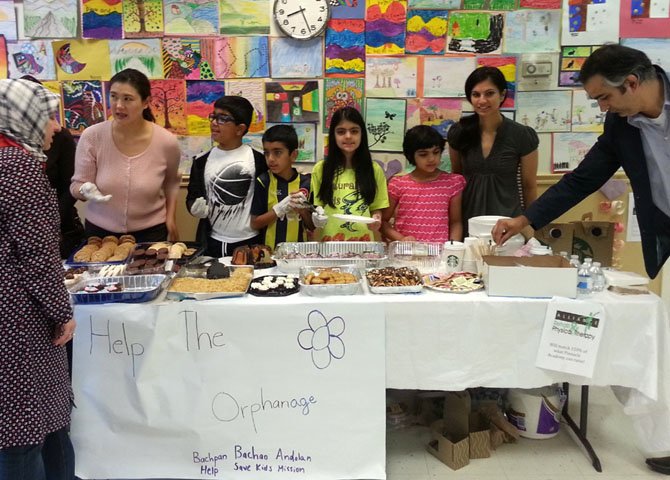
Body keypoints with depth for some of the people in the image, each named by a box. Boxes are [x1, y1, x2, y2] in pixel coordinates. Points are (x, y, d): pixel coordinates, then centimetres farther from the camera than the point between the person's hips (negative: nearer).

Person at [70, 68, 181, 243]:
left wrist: (170, 217, 3)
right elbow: (77, 185, -5)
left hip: (150, 233, 0)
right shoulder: (92, 136, -15)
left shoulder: (166, 142, -13)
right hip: (100, 231, 1)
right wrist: (86, 190, -27)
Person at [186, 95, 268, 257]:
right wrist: (196, 207, -14)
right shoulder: (202, 161, 3)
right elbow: (192, 197, 8)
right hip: (212, 242, 2)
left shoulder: (258, 160, -4)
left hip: (250, 241, -2)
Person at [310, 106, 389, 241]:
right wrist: (316, 218, -16)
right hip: (330, 242, 0)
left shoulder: (374, 170, 3)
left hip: (363, 241, 0)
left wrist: (376, 220, -13)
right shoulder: (320, 169, 1)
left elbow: (376, 208, 8)